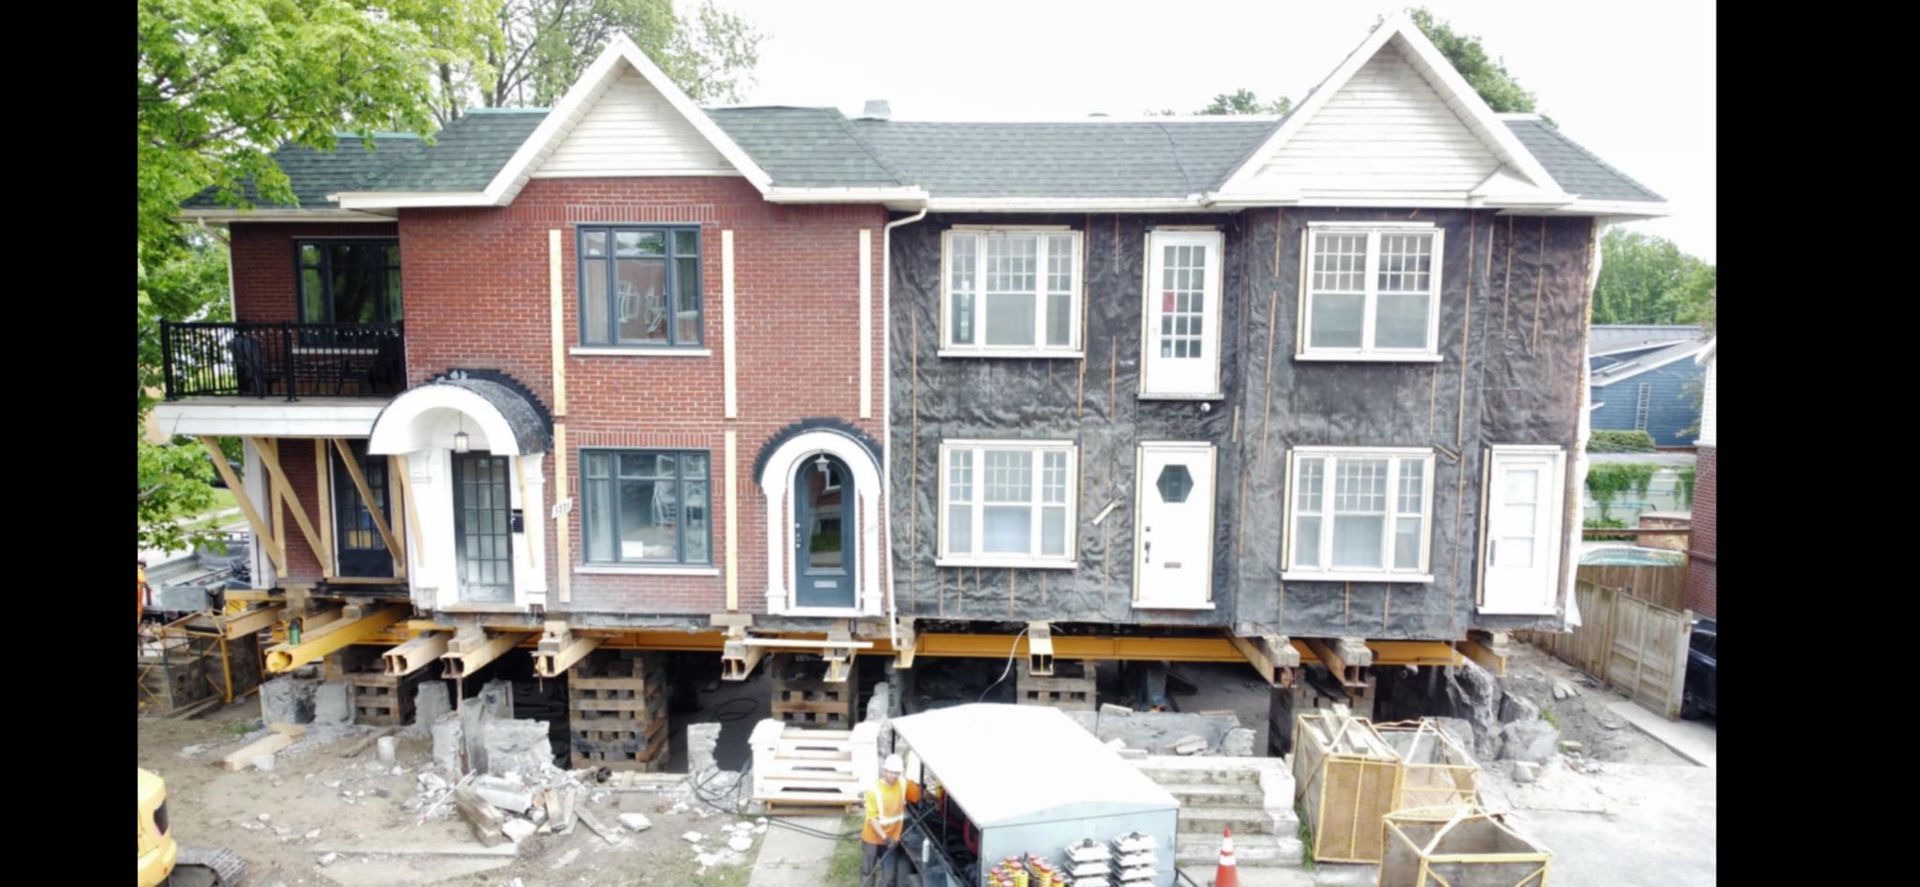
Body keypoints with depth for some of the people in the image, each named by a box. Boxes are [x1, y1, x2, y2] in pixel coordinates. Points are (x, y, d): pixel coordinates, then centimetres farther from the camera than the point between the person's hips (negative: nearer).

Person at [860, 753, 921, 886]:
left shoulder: (904, 784, -8)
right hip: (872, 838, -3)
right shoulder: (874, 790, -21)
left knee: (890, 875, 5)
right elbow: (872, 818, -22)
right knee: (868, 873, 11)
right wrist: (884, 837, -29)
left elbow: (918, 795, 10)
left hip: (892, 838, 3)